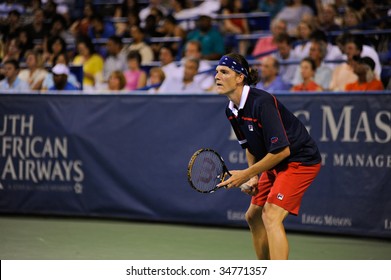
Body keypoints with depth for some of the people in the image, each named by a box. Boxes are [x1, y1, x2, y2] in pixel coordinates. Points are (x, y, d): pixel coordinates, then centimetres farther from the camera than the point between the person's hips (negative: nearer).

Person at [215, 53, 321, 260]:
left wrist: (246, 174, -22)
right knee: (253, 216, 14)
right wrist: (254, 177, 1)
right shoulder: (232, 111, -1)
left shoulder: (261, 103, -28)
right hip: (275, 164, 10)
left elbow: (282, 150, -29)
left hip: (300, 159, -10)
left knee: (271, 216, -22)